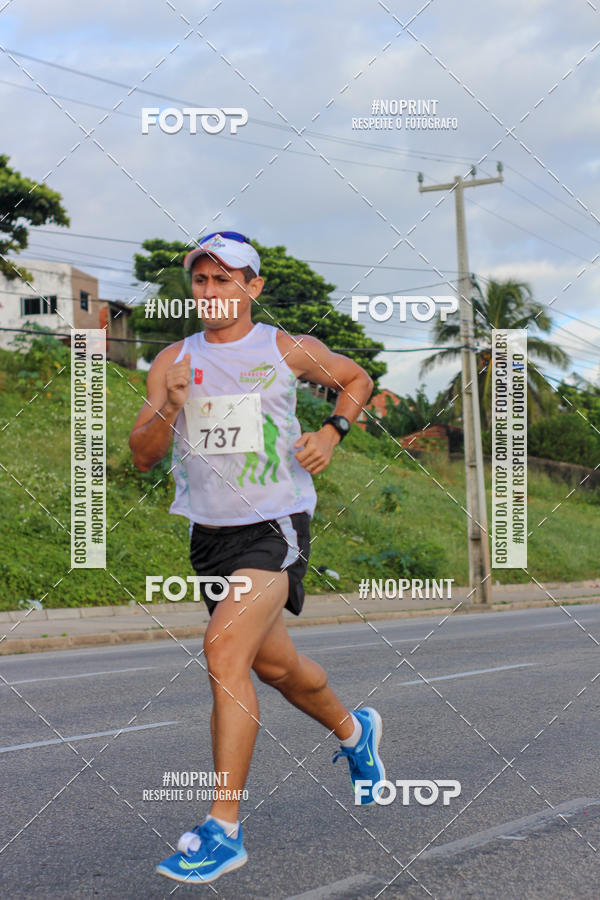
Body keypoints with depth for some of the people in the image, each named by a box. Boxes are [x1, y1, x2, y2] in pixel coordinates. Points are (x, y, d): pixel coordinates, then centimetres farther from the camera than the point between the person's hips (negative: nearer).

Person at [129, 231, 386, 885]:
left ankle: (224, 829, -20)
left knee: (224, 648, -24)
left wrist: (331, 433, -1)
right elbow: (142, 457, 2)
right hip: (209, 535, 5)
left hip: (274, 529, -5)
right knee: (274, 666, 18)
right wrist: (170, 410, -17)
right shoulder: (173, 361, 4)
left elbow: (356, 379, 16)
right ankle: (353, 731, 50)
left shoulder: (286, 351, -2)